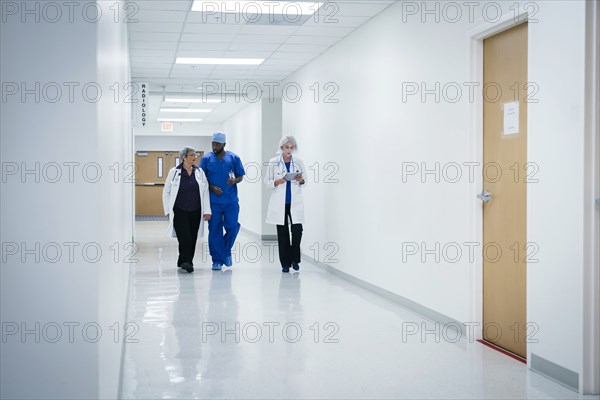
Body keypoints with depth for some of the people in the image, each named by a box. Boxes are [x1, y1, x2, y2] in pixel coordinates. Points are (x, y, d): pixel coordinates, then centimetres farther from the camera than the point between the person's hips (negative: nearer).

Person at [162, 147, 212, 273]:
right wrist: (168, 210, 1)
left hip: (195, 212, 3)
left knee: (192, 239, 6)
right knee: (185, 238, -14)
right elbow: (166, 192, 5)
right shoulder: (174, 172, 0)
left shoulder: (199, 172, 7)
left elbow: (205, 192, 5)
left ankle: (183, 262, 18)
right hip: (179, 211, -3)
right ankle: (186, 262, -12)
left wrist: (207, 211, -1)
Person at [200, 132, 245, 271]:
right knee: (214, 230, 0)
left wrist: (234, 181, -14)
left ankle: (226, 251, 21)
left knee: (232, 227, -6)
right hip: (213, 201, 0)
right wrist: (212, 188, -10)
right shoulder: (206, 159, 5)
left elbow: (240, 176, 8)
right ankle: (217, 260, 8)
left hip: (231, 201, 0)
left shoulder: (234, 158, 5)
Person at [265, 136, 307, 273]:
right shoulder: (273, 162, 1)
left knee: (297, 231, -8)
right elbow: (267, 181, 3)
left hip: (295, 202, 1)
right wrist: (276, 182, -16)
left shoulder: (299, 162, 6)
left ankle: (294, 259, 13)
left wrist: (301, 181, -11)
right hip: (279, 203, -1)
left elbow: (304, 183, 11)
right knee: (282, 233, 3)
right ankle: (285, 263, 12)